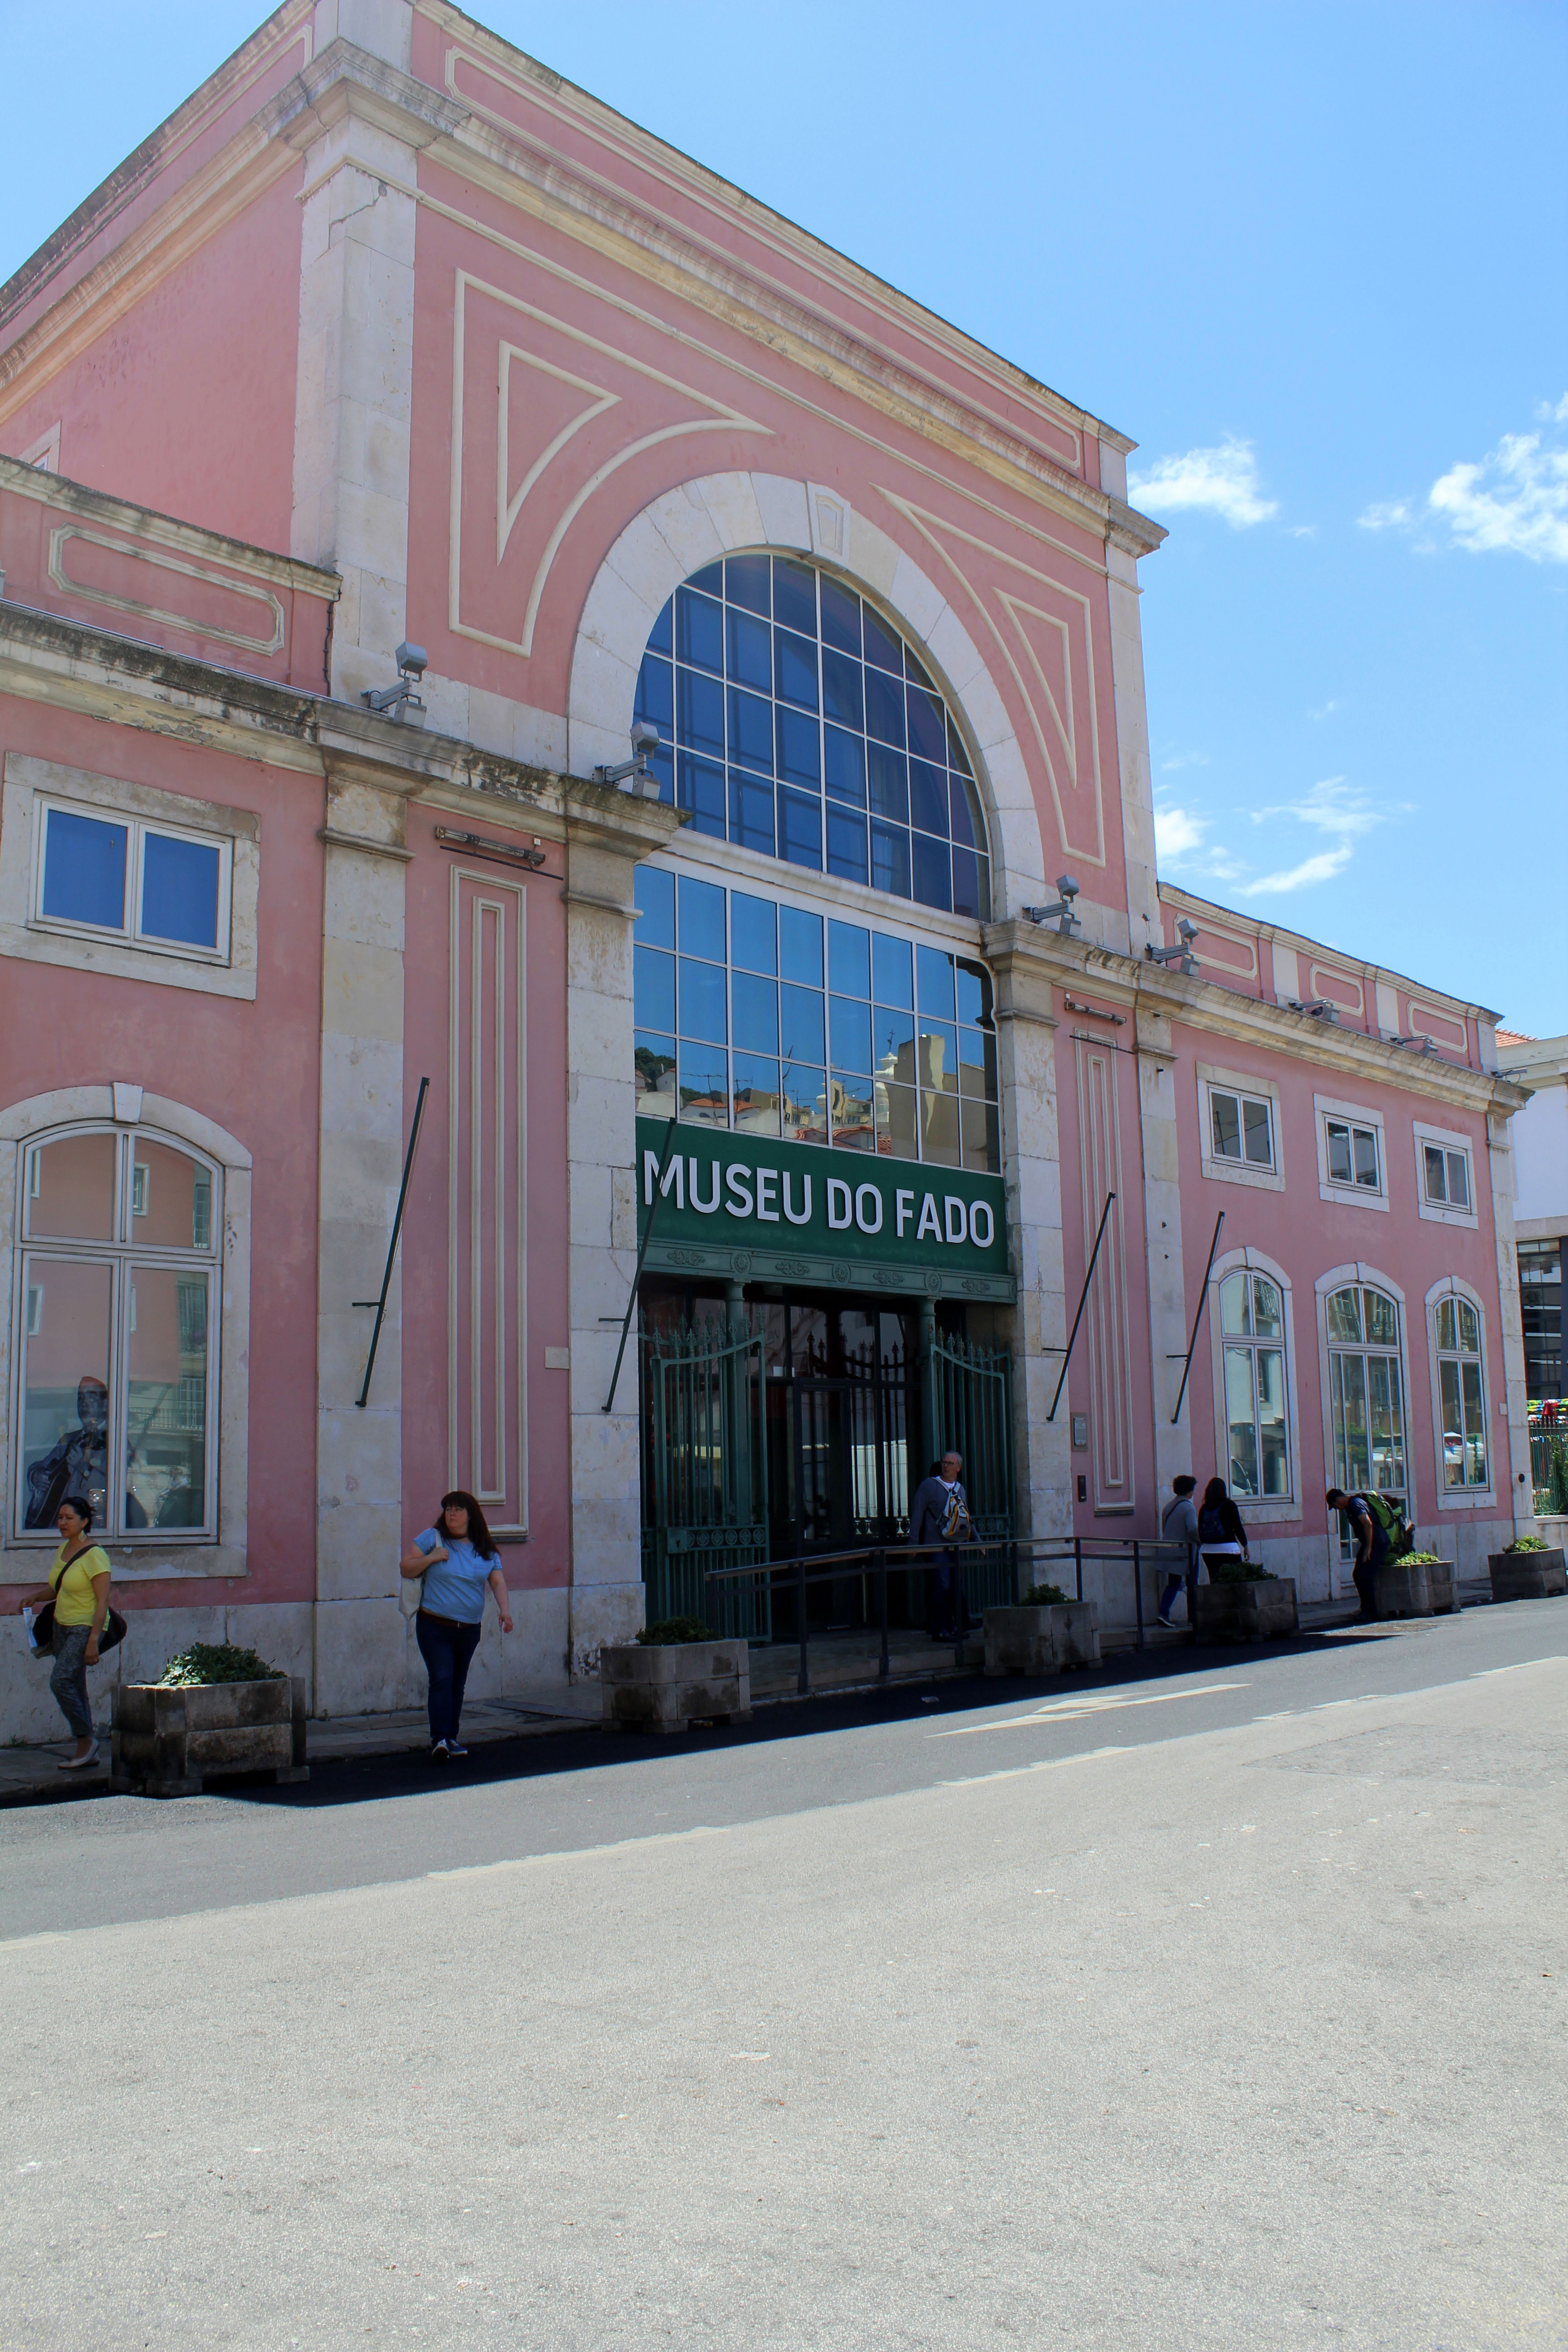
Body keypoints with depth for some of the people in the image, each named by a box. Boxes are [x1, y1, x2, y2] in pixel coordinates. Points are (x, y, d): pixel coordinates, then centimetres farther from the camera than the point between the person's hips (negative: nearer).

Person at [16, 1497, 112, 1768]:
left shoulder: (94, 1555, -16)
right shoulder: (63, 1549, 9)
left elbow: (103, 1601, -19)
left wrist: (93, 1640, -23)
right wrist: (35, 1596, 2)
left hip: (85, 1628, -8)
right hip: (62, 1626, 8)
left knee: (60, 1681, -17)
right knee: (75, 1689, 8)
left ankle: (86, 1740, -2)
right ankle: (88, 1753, 15)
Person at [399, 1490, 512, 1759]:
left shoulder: (485, 1548, 6)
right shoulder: (432, 1538, -1)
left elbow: (498, 1582, 2)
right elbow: (405, 1568, 0)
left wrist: (505, 1610, -14)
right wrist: (431, 1558, -16)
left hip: (469, 1629, 4)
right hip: (434, 1626, -3)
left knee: (458, 1683, 10)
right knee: (442, 1679, -15)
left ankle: (451, 1738, 19)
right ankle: (439, 1738, -19)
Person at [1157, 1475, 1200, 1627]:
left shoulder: (1168, 1507, 9)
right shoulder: (1188, 1507, -13)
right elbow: (1193, 1529, -24)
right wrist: (1199, 1540, -6)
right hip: (1187, 1551, -6)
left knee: (1173, 1583, 11)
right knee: (1192, 1585, 6)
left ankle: (1164, 1613, -5)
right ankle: (1193, 1618, 10)